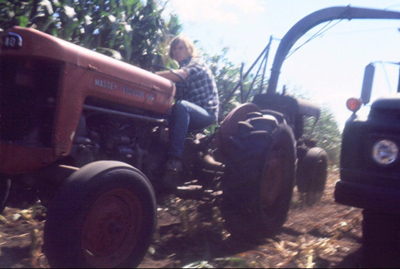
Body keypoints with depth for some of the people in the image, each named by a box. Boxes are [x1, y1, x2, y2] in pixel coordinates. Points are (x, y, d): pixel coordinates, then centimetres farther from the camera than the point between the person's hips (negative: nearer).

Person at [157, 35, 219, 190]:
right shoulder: (180, 68, 20)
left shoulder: (197, 63, -2)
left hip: (207, 113, -7)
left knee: (181, 105, -37)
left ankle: (175, 159, -42)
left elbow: (179, 75, -25)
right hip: (187, 115, 7)